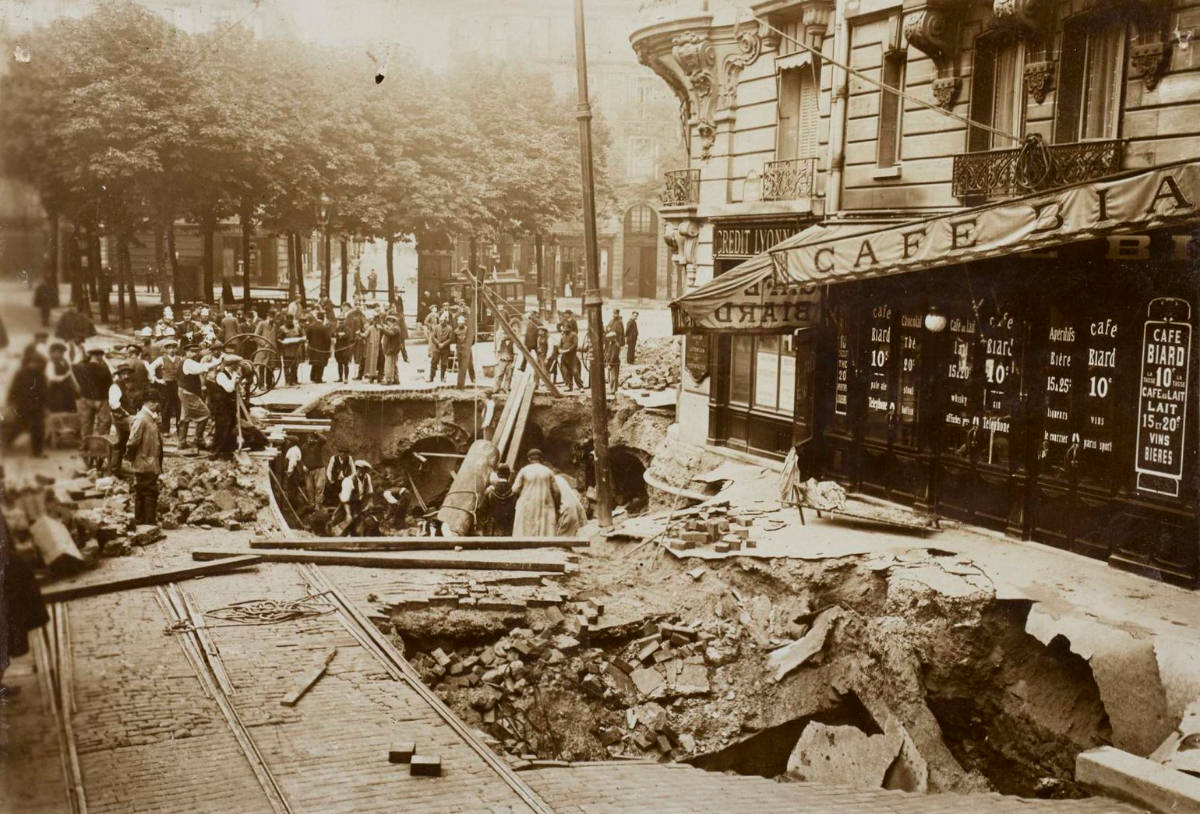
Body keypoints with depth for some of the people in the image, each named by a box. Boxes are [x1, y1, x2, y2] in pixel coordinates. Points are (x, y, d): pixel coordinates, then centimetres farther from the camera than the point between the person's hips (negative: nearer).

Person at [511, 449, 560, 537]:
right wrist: (556, 509, 12)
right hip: (545, 507, 1)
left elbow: (515, 489, -3)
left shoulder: (524, 470, 0)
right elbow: (556, 492, 2)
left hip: (527, 507, -1)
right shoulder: (548, 471, 4)